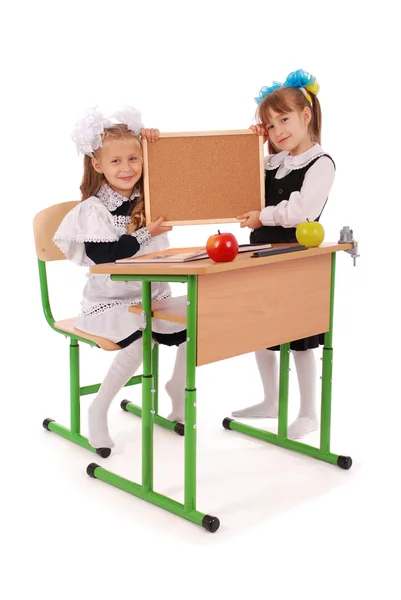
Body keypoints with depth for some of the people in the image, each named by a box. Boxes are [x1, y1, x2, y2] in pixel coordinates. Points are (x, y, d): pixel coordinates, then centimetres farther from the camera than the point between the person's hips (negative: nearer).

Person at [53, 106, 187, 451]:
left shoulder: (149, 199, 4)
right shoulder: (93, 209, -12)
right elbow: (101, 255, -23)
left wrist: (156, 143, -2)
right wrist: (144, 235, -20)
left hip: (154, 294, 6)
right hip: (109, 301, -6)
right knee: (137, 339, -32)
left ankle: (178, 391, 15)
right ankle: (99, 410, -10)